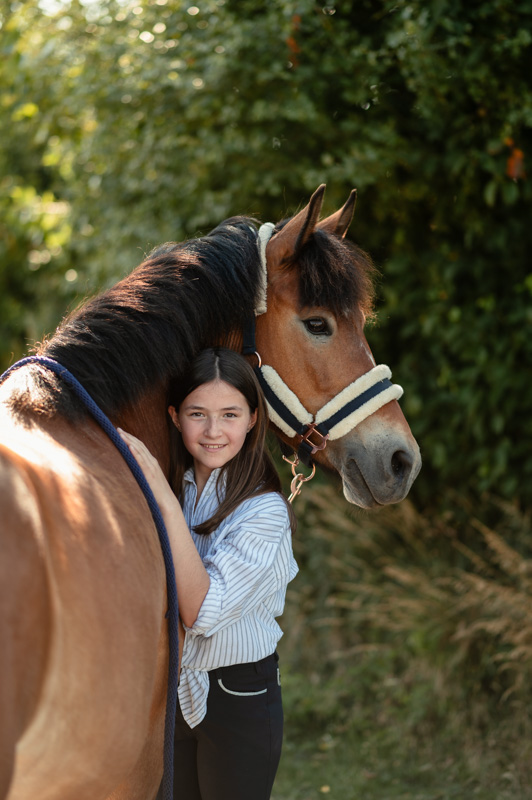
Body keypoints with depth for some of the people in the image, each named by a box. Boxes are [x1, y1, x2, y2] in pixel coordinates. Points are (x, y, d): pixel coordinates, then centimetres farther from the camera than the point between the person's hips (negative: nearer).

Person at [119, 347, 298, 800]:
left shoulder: (265, 511, -18)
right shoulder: (168, 488, 1)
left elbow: (202, 611, -29)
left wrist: (167, 503, -34)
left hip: (239, 698, -5)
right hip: (165, 693, 5)